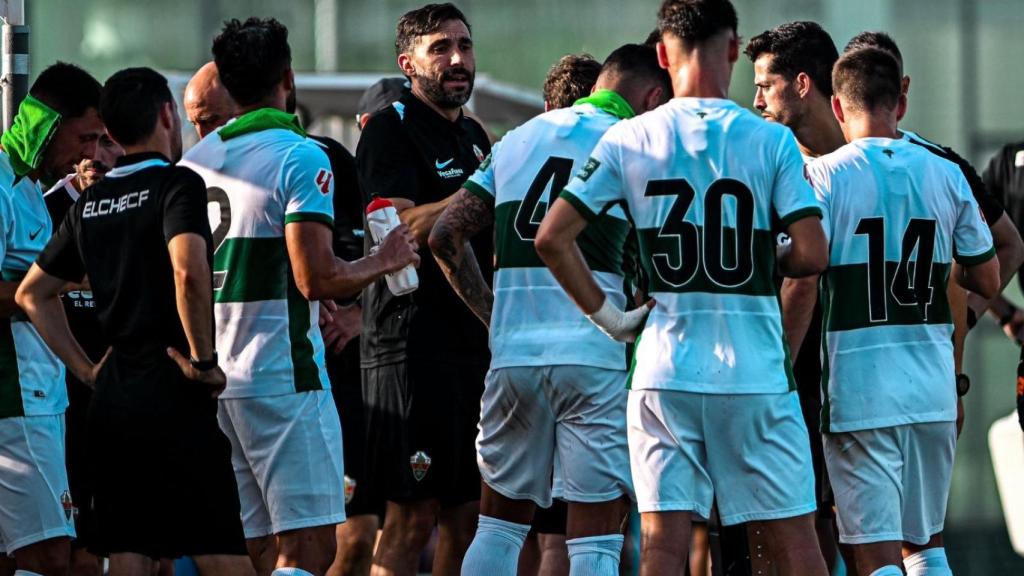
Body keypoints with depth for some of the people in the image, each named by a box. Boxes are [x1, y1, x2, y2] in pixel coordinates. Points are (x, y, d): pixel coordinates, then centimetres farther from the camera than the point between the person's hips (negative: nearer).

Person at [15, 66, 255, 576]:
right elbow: (188, 271, -26)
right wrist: (203, 360, -15)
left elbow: (33, 293, 23)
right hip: (172, 398, -7)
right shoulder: (176, 184, -8)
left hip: (112, 397, 7)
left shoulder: (90, 203, 14)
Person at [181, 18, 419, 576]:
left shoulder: (194, 161, 12)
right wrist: (384, 260, -1)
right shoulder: (300, 157, -10)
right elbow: (317, 278, -18)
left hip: (210, 379, 7)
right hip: (281, 377, -7)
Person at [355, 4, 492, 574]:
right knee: (411, 521, -10)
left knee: (465, 520, 8)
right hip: (412, 348, -8)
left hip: (474, 345, 8)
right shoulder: (391, 131, -5)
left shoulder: (474, 136, 20)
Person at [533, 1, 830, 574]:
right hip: (756, 371, -1)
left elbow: (552, 238, -4)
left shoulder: (629, 140, 0)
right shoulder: (772, 141, -4)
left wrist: (606, 315, 5)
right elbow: (812, 256, -10)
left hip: (665, 370, 1)